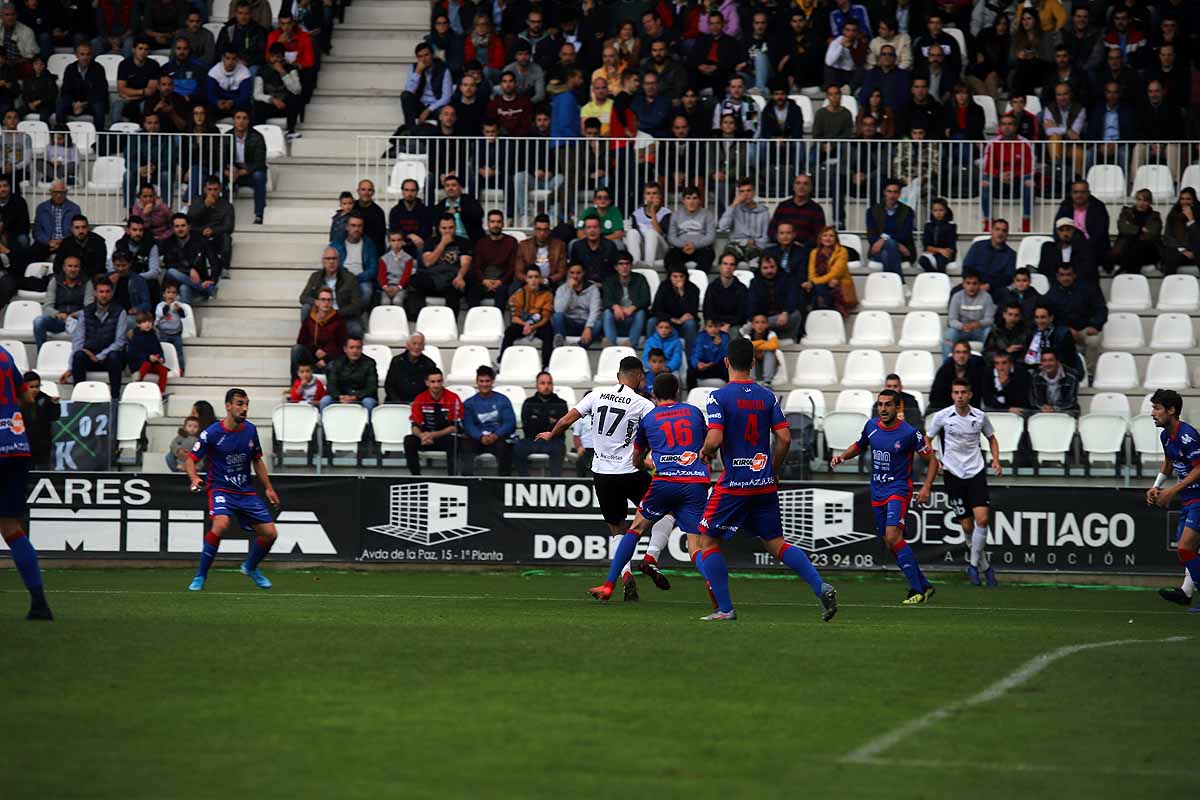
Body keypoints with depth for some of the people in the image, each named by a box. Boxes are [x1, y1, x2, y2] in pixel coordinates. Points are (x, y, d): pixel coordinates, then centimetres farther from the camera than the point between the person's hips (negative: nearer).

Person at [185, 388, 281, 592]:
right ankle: (200, 576, -18)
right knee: (221, 524, -33)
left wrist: (268, 488, 14)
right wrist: (194, 479, -27)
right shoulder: (212, 433, -13)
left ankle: (250, 567, 30)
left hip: (246, 491, 5)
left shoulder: (250, 430, 3)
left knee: (270, 532, -1)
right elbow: (191, 459, -7)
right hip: (220, 489, -5)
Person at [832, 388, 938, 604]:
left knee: (893, 536, -22)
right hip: (877, 492, 6)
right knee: (890, 543, 5)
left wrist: (926, 487, -14)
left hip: (898, 490, -6)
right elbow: (860, 446, 24)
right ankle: (923, 585, 17)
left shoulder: (909, 433, -12)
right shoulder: (871, 426, 4)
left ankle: (917, 589, -18)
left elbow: (932, 460, -3)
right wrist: (842, 456, 5)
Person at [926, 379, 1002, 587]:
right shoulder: (942, 416, -5)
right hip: (953, 474, -1)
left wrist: (995, 461, 2)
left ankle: (974, 565, 0)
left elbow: (991, 438, 17)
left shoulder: (980, 416, 0)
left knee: (982, 519, -15)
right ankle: (985, 565, 19)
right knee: (967, 526, 1)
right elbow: (927, 440, 8)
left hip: (976, 472, 1)